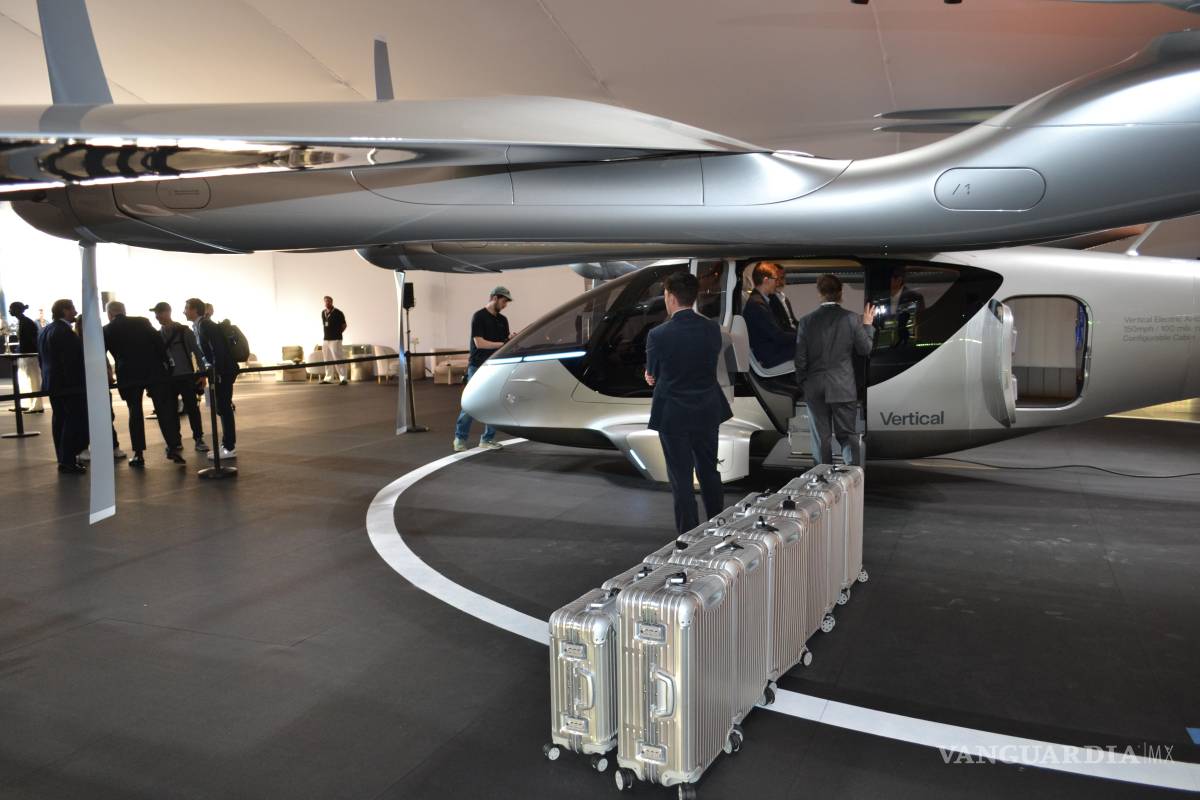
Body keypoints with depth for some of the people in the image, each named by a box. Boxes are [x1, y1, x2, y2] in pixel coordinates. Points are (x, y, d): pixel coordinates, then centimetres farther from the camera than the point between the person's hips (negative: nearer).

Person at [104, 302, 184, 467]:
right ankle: (174, 447, -7)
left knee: (135, 413, 7)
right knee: (164, 409, 1)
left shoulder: (106, 331, 6)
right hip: (154, 371, 0)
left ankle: (138, 454, 7)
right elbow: (159, 343, 1)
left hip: (128, 376, 0)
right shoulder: (142, 322, 7)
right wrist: (166, 363, 6)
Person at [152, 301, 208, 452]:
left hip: (186, 376, -4)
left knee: (192, 408, -2)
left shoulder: (184, 330, -2)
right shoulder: (157, 335, 9)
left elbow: (197, 351, -3)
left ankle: (199, 439, 4)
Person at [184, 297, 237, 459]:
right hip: (219, 370, 9)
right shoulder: (199, 325, 13)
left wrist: (216, 372, -22)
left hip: (223, 370, -9)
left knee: (223, 408, -5)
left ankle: (229, 447, 0)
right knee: (222, 407, 13)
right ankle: (228, 444, 20)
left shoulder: (204, 325, -15)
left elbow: (218, 349, -22)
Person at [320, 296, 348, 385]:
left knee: (338, 359, -11)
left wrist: (337, 333, -2)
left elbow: (344, 325, -2)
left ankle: (343, 378, -9)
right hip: (326, 339, 7)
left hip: (335, 339, -7)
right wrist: (328, 333, 12)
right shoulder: (323, 312, 12)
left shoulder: (338, 313, -7)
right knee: (327, 359, 12)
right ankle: (328, 378, 20)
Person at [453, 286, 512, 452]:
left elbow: (506, 343, 11)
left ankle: (488, 439, 13)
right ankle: (460, 438, 9)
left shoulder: (502, 320, 12)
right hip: (478, 367, -6)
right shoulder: (479, 317, -8)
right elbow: (479, 343, -16)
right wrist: (502, 344, -21)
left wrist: (511, 339, -12)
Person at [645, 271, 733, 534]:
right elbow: (711, 363, 7)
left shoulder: (659, 335, -18)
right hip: (708, 413, 4)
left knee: (681, 478, 7)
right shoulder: (712, 329, -6)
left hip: (673, 416, -4)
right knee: (709, 472, 19)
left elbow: (652, 374, -6)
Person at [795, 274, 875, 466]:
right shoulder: (851, 318, -7)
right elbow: (865, 349, 2)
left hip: (814, 388, 1)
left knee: (821, 438, 8)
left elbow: (800, 358, -1)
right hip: (843, 387, -1)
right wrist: (867, 325, 16)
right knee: (848, 435, 7)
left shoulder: (806, 321, -3)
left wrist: (802, 384, 12)